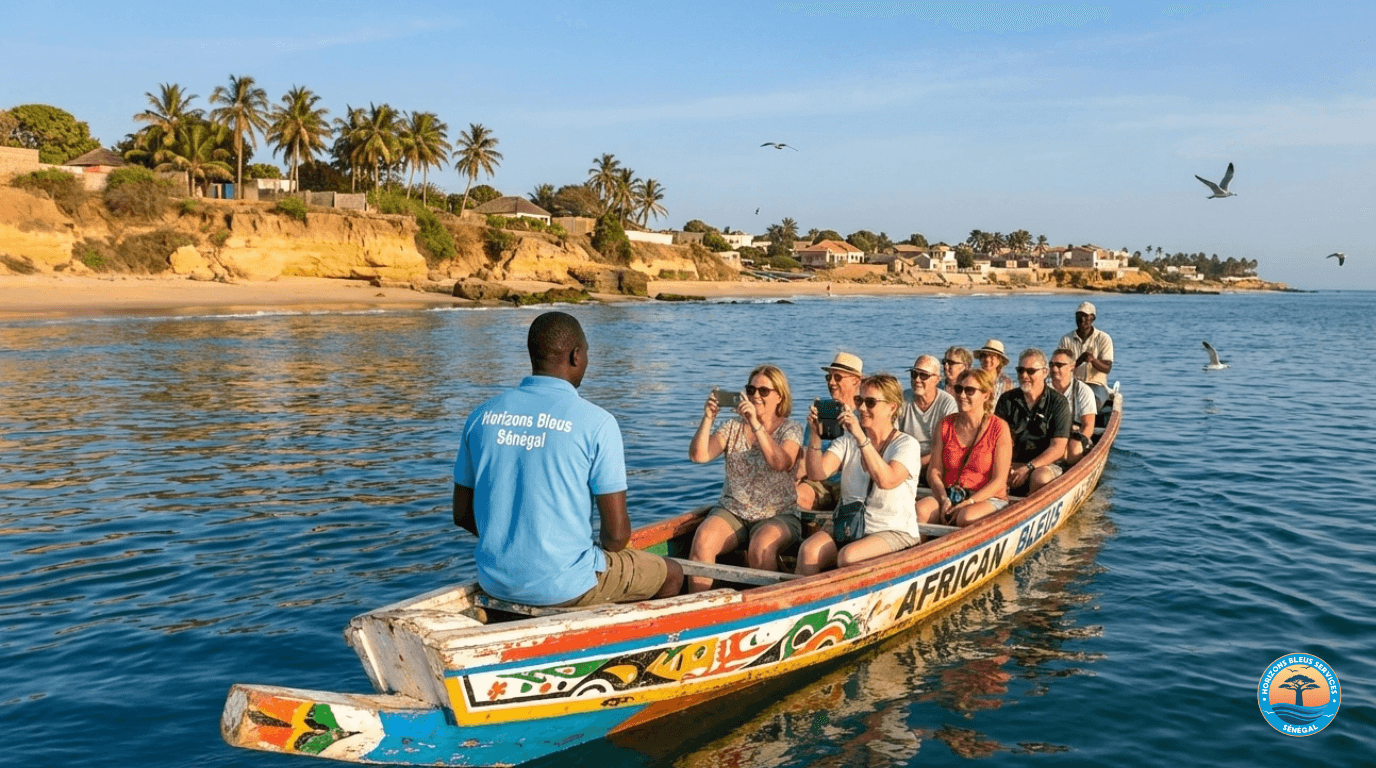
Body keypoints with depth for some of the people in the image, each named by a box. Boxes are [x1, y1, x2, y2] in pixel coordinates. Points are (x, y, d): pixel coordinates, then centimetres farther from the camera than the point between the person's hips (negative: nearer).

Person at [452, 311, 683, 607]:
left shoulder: (480, 416, 0)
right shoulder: (595, 422, -14)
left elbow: (462, 515, 7)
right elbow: (617, 532, -13)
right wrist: (602, 550, 9)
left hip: (493, 583, 6)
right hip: (563, 587, -6)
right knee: (671, 574, 20)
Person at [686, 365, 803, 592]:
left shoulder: (791, 430, 1)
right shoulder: (733, 428, 10)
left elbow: (780, 463, -21)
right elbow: (698, 456, -3)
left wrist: (756, 424, -29)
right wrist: (707, 420, -16)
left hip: (777, 516, -3)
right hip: (732, 513, 3)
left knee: (761, 548, -34)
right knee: (702, 541, -26)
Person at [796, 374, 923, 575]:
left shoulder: (906, 444, -3)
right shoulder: (848, 441, 10)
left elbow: (886, 480, -23)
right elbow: (817, 473, -5)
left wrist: (861, 438, -29)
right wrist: (815, 435, -19)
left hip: (894, 532, -4)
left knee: (848, 556, -32)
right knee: (808, 551, -24)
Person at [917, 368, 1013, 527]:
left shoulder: (999, 428, -3)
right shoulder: (945, 425, 9)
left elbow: (999, 480, -8)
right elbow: (934, 471, 5)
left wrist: (969, 502, -19)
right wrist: (944, 500, -13)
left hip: (988, 498, -3)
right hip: (949, 495, 3)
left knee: (967, 517, -37)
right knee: (920, 510, -28)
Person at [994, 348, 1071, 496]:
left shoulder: (1058, 403, -1)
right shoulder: (1007, 400, 7)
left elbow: (1058, 448, -8)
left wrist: (1028, 468, -19)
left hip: (1045, 465, -1)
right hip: (1012, 464, 2)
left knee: (1041, 477, -35)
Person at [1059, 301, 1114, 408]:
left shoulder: (1103, 338, 4)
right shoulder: (1066, 339, 8)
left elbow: (1107, 368, -5)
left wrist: (1093, 360, -27)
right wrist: (1080, 359, -20)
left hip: (1096, 384, -2)